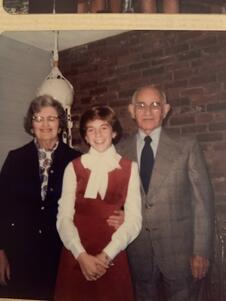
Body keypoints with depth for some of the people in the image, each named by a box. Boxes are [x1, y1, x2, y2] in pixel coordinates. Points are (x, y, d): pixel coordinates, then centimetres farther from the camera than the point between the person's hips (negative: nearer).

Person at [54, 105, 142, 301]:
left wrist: (105, 256, -13)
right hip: (76, 259, 1)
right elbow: (64, 218, -4)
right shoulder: (74, 168, 1)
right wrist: (82, 256, -14)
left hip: (112, 260, 0)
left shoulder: (129, 168, 0)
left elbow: (133, 220, -6)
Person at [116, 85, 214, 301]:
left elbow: (203, 200, -4)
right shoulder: (121, 151, 2)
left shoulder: (187, 147, -3)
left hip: (179, 250, -2)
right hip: (137, 252, 2)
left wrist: (201, 251, -8)